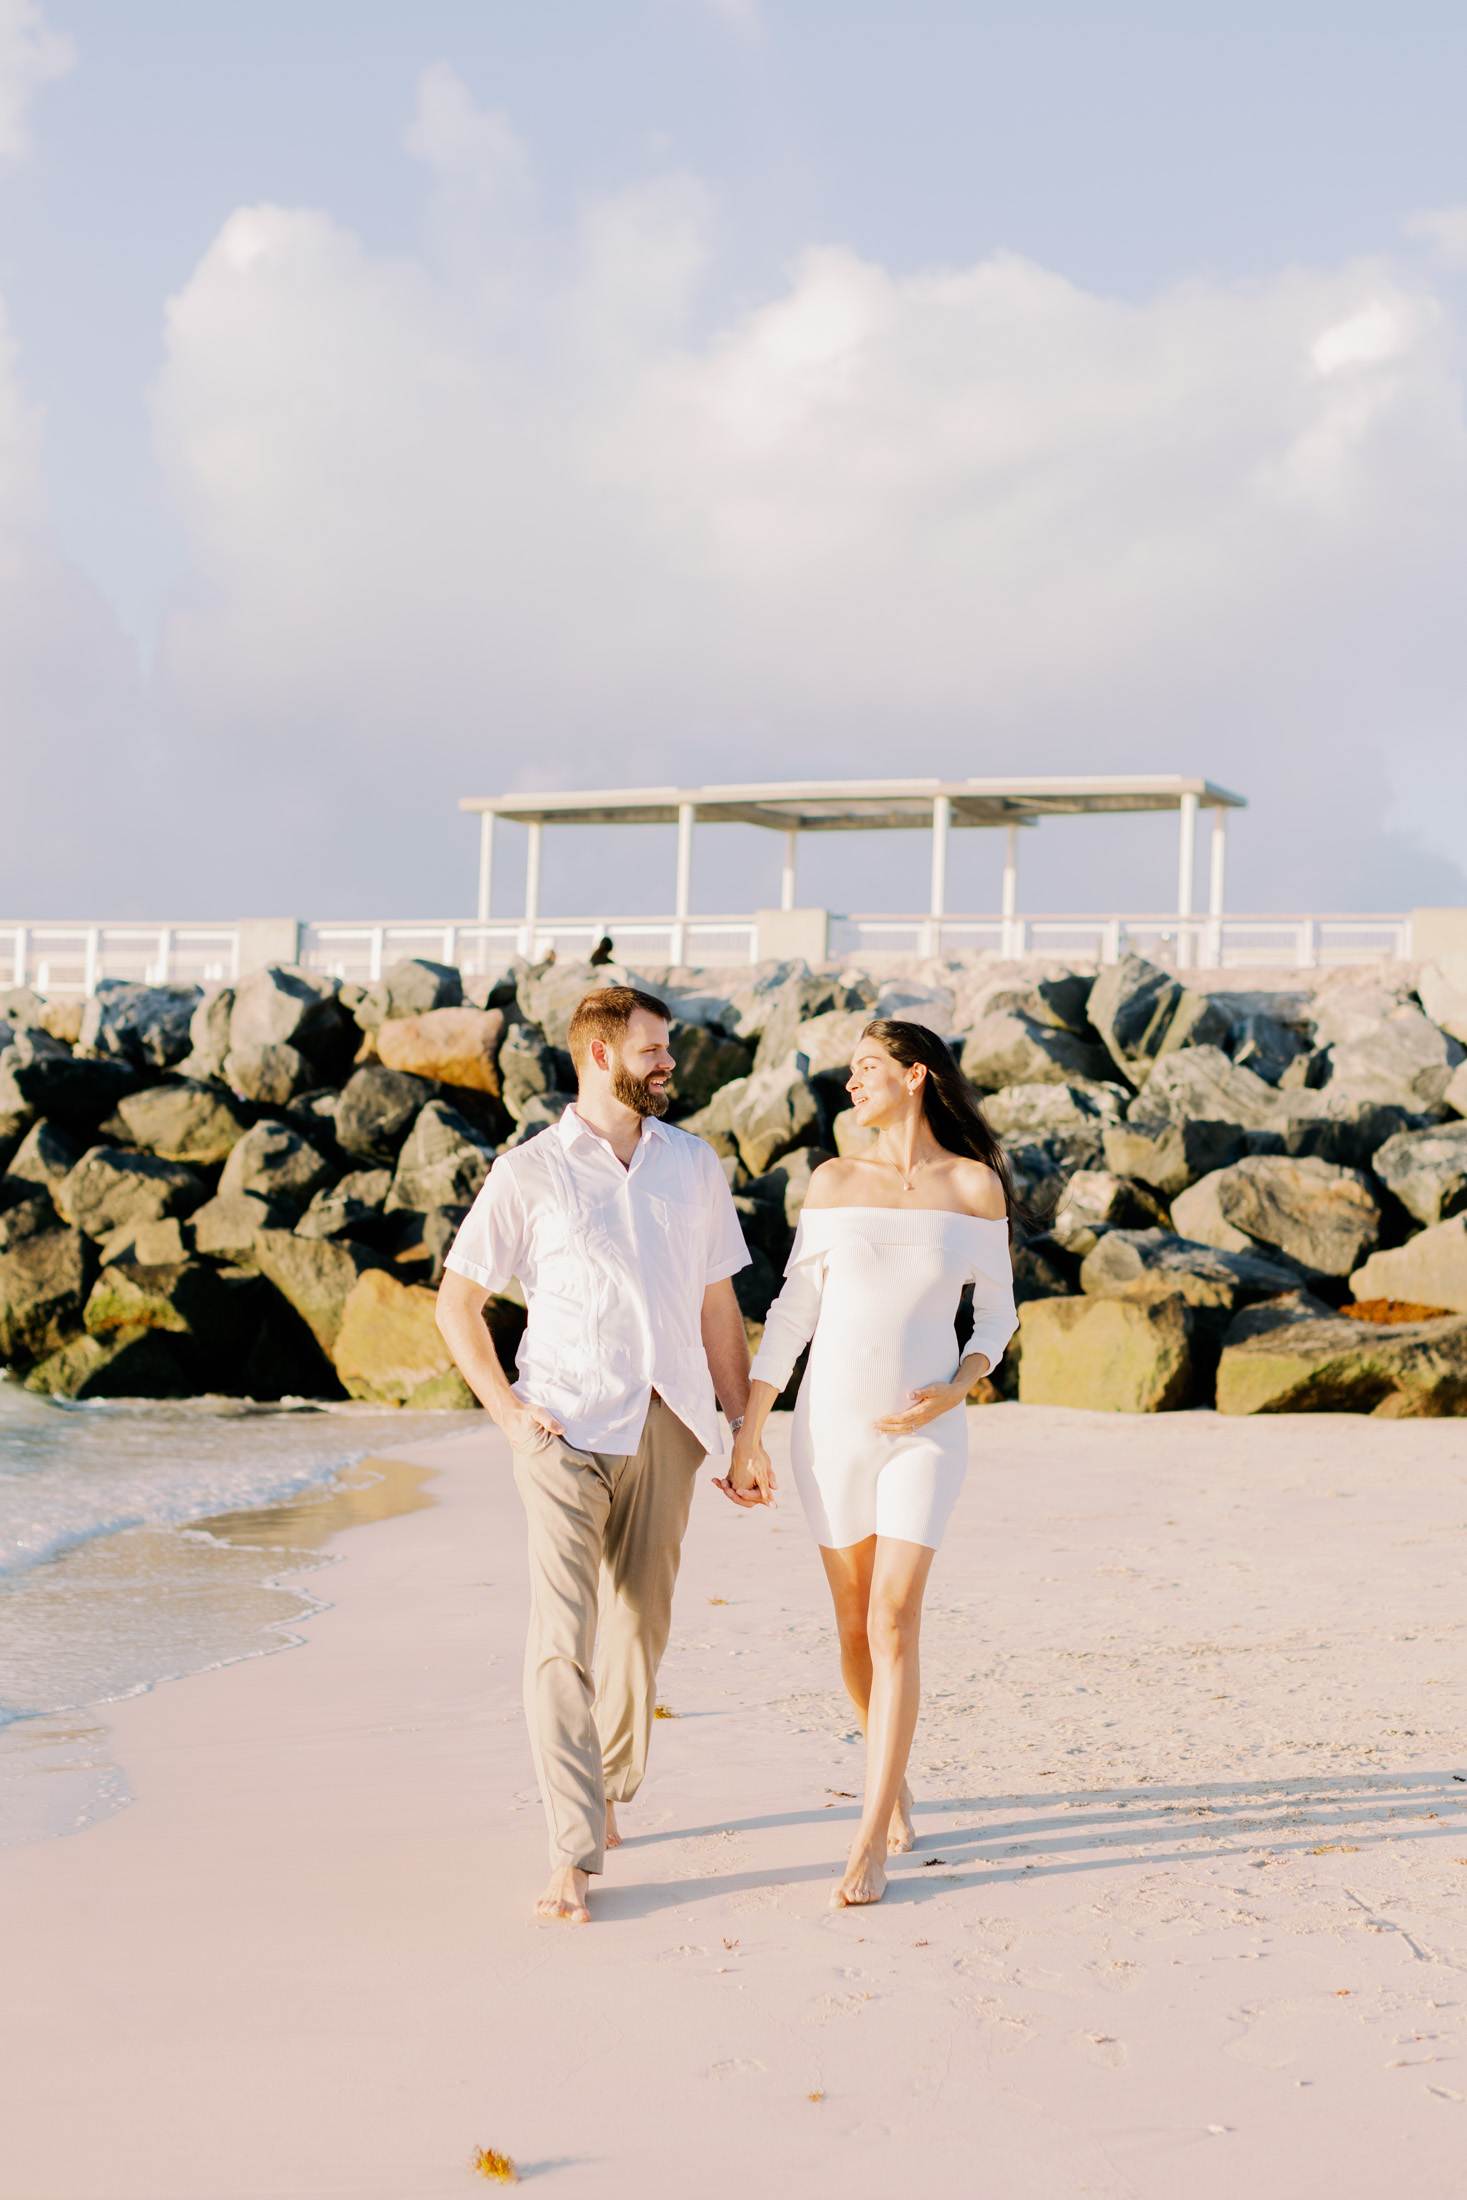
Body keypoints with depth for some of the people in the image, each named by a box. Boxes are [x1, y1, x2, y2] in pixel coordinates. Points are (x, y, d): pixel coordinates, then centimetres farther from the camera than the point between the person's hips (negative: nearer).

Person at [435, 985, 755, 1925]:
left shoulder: (695, 1164, 11)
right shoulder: (530, 1172, 0)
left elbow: (718, 1303, 16)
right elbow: (457, 1302, 5)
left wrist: (745, 1429, 13)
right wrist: (509, 1412, -4)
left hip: (666, 1429, 4)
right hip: (567, 1429, -4)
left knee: (640, 1633, 10)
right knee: (561, 1640, -11)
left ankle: (609, 1794, 31)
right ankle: (574, 1855, -11)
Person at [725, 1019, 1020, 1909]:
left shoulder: (976, 1184, -3)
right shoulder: (836, 1181, 1)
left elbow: (996, 1313, 5)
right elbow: (793, 1313, 3)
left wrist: (956, 1392, -14)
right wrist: (747, 1437, 1)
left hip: (925, 1431, -2)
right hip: (832, 1423, 2)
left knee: (893, 1625, -13)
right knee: (855, 1627, 10)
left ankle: (871, 1846, -9)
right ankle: (896, 1784, 35)